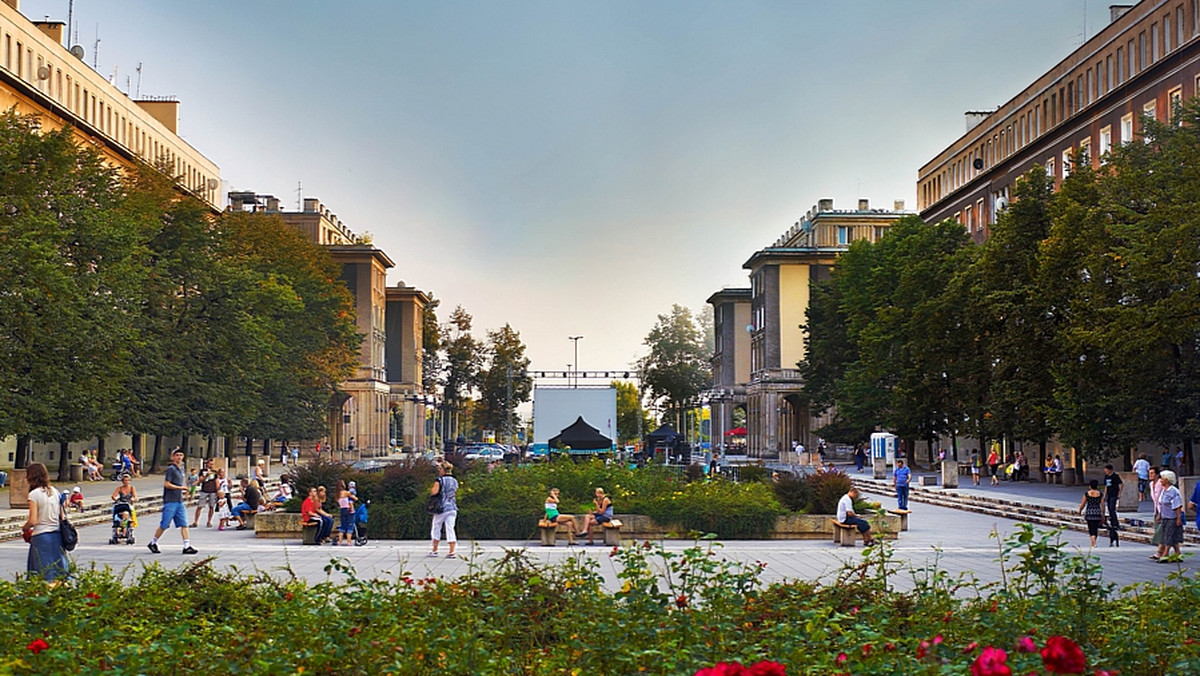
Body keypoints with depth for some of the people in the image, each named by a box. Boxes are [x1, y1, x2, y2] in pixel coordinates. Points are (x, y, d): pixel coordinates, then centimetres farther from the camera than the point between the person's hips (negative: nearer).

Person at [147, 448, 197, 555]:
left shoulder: (181, 468, 15)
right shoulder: (171, 469, -10)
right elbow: (166, 484, -16)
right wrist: (180, 487, -15)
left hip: (179, 501, 8)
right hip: (170, 501, -8)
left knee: (184, 524, -1)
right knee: (164, 525, -1)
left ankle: (187, 546, -4)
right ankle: (153, 543, 15)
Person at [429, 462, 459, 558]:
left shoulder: (439, 481, -9)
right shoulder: (455, 481, 9)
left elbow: (434, 491, -22)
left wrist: (430, 490, -2)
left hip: (441, 508, -4)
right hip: (452, 508, 4)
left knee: (436, 528, 11)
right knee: (450, 529, 2)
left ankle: (434, 550, 17)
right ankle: (451, 551, -5)